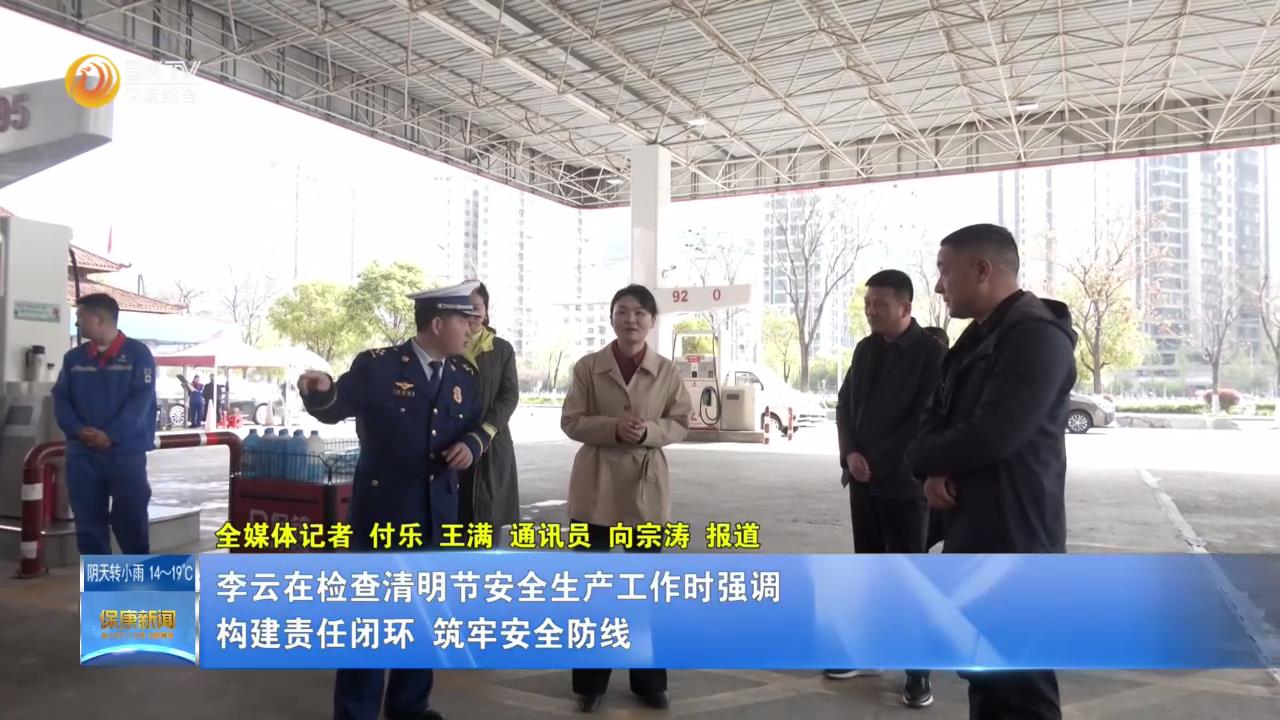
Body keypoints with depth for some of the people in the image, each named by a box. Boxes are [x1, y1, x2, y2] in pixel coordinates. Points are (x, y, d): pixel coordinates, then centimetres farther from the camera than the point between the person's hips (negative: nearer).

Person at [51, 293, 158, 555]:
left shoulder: (138, 353, -1)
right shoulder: (74, 357, 12)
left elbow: (141, 399, -9)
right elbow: (61, 399, 7)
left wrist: (111, 436, -18)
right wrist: (79, 430, -11)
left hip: (127, 452, -4)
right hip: (82, 453, 4)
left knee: (130, 519, 2)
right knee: (88, 519, 7)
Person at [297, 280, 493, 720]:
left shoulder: (464, 376, 6)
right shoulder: (376, 366, -9)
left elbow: (478, 425, 15)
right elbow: (334, 409, -1)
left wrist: (472, 444, -8)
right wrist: (320, 390, -24)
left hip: (438, 514, 5)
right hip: (382, 510, -5)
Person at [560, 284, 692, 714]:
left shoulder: (668, 371, 2)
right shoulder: (588, 367, -1)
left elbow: (681, 424, 3)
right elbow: (571, 422, -2)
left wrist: (649, 430, -17)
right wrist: (613, 427, -19)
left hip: (647, 486, 1)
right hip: (596, 485, 0)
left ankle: (648, 680, 25)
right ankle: (590, 682, 21)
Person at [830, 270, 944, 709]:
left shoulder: (931, 352, -8)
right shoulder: (866, 349, 11)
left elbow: (924, 419, -13)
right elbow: (845, 404, 11)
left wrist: (877, 462, -13)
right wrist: (851, 454, -5)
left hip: (903, 481, -6)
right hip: (862, 479, 6)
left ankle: (919, 671, 6)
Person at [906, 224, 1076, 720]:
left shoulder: (1037, 336, -17)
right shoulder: (978, 337, 16)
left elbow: (990, 436, -26)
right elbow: (939, 416, 14)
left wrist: (920, 458, -7)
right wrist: (935, 472, -8)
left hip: (1012, 538, -10)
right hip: (973, 533, 10)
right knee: (985, 669, 20)